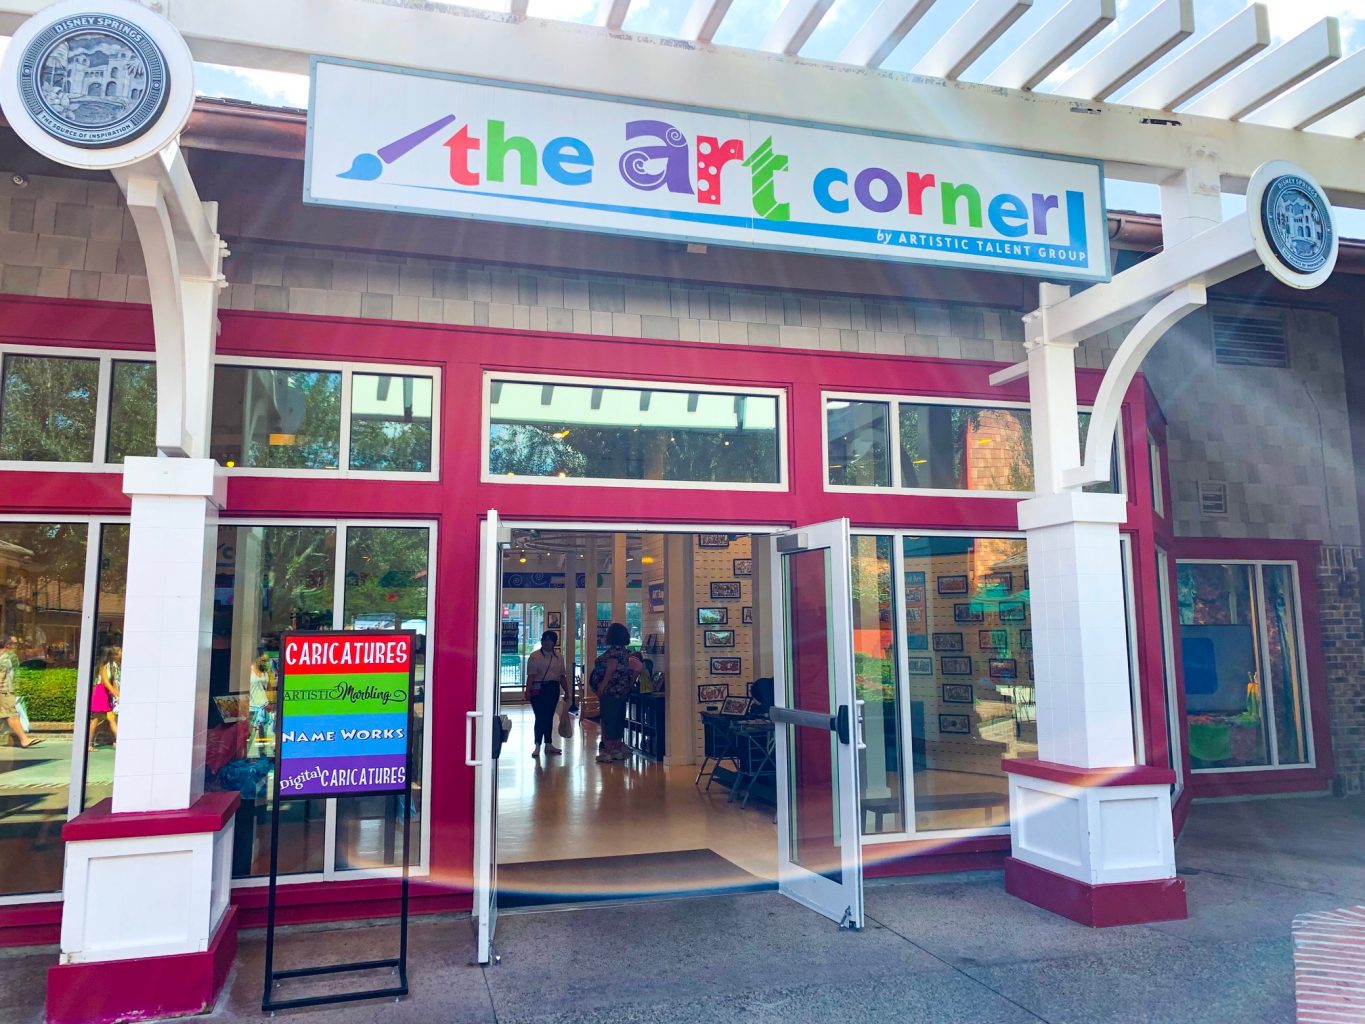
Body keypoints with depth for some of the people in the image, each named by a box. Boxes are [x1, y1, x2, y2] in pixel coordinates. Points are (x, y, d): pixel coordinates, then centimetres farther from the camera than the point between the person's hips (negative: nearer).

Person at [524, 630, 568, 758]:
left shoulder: (558, 657, 11)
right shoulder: (535, 656, -3)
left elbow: (562, 676, 14)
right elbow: (531, 675, -11)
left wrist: (566, 691, 13)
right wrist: (527, 690, -19)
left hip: (554, 688, 5)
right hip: (539, 688, -5)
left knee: (549, 716, 11)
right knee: (540, 717, -8)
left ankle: (549, 744, 18)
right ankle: (537, 746, -4)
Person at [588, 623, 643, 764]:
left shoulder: (614, 650, -16)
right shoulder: (623, 651, 13)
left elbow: (610, 670, -20)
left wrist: (601, 687, -17)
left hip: (610, 690, -10)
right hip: (619, 690, 10)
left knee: (608, 720, -6)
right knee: (617, 719, 13)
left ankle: (608, 751, -4)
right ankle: (618, 749, 17)